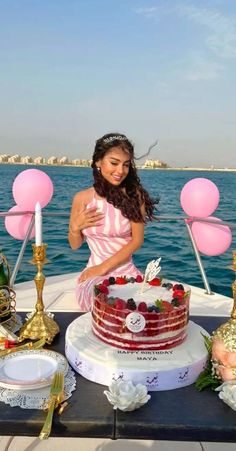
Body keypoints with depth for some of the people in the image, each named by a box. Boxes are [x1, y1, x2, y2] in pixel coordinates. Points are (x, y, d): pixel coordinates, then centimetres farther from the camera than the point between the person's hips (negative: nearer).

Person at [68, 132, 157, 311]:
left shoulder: (134, 195, -2)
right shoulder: (82, 198, 1)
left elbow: (137, 240, -5)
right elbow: (75, 245, 12)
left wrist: (103, 267, -12)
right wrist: (75, 227, -10)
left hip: (128, 273, 1)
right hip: (94, 274, 0)